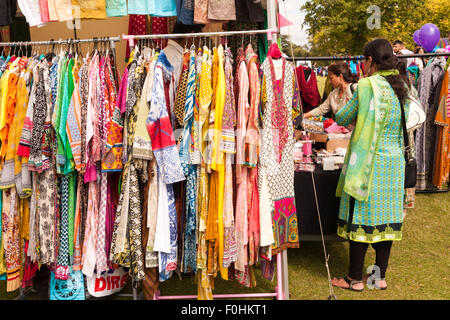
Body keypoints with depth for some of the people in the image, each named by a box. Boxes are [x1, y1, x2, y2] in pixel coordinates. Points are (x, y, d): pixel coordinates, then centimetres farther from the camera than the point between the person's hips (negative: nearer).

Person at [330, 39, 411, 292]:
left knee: (361, 217, 2)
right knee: (386, 217, 12)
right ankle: (381, 276, 23)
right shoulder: (402, 86, 7)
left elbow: (343, 119, -6)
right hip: (395, 161, 7)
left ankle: (355, 278, 13)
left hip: (368, 161, -7)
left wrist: (338, 113, 18)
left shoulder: (367, 85, -14)